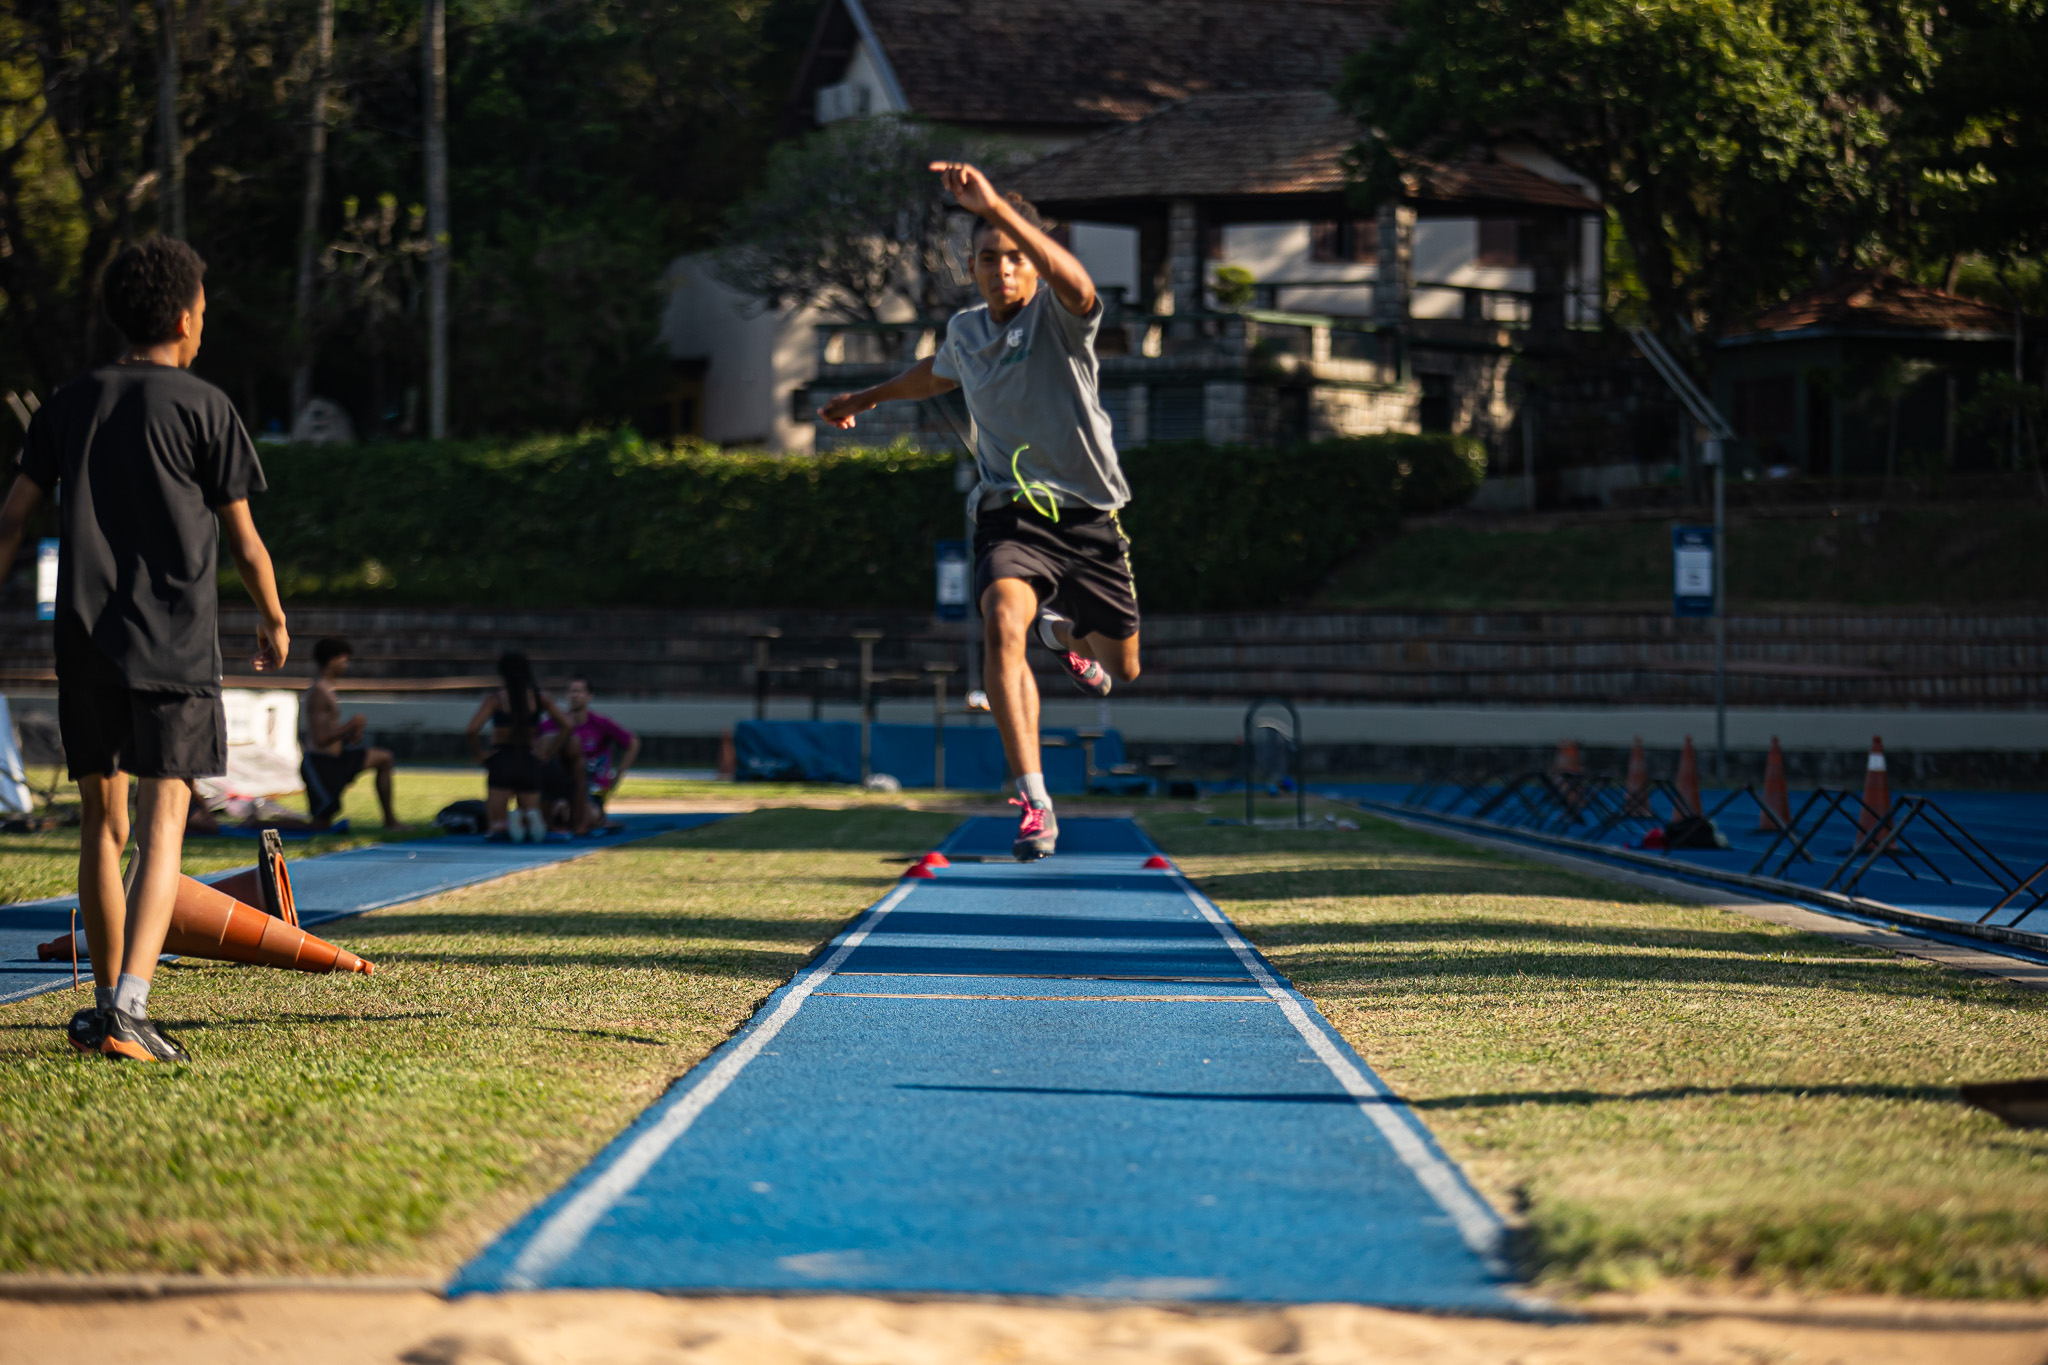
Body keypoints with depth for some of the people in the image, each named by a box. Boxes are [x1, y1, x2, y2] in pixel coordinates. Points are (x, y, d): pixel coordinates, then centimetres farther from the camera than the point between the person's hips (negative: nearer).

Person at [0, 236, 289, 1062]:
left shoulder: (72, 404, 11)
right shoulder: (203, 407, -1)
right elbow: (243, 540, 3)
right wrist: (273, 620, 18)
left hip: (83, 643, 5)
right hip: (174, 648, -4)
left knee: (103, 822, 15)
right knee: (163, 823, -9)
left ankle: (107, 1004, 22)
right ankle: (128, 1008, -23)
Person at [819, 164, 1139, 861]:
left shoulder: (1060, 314, -13)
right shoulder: (965, 331, 3)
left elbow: (1071, 277, -41)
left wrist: (995, 205, -52)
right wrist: (868, 396, 40)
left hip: (1087, 514, -1)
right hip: (1011, 513, 1)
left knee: (1121, 667, 13)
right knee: (1003, 626, -29)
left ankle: (1064, 632, 53)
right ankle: (1034, 803, -32)